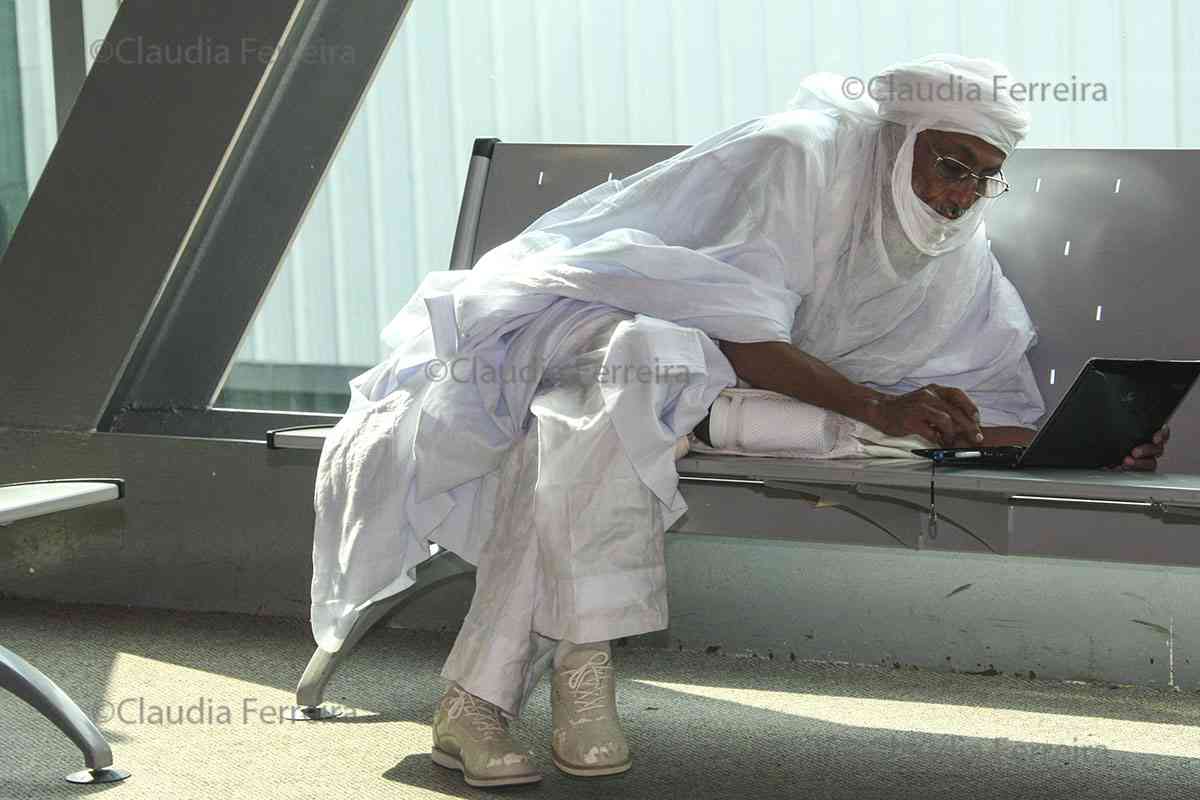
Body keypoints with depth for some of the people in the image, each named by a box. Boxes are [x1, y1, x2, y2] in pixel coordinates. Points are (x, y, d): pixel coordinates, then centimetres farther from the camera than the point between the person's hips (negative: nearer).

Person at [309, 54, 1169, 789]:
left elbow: (997, 406, 4)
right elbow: (737, 333, -25)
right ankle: (583, 662, -39)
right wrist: (878, 408, -31)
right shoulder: (795, 158, -19)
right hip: (591, 313, -5)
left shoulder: (960, 258, 3)